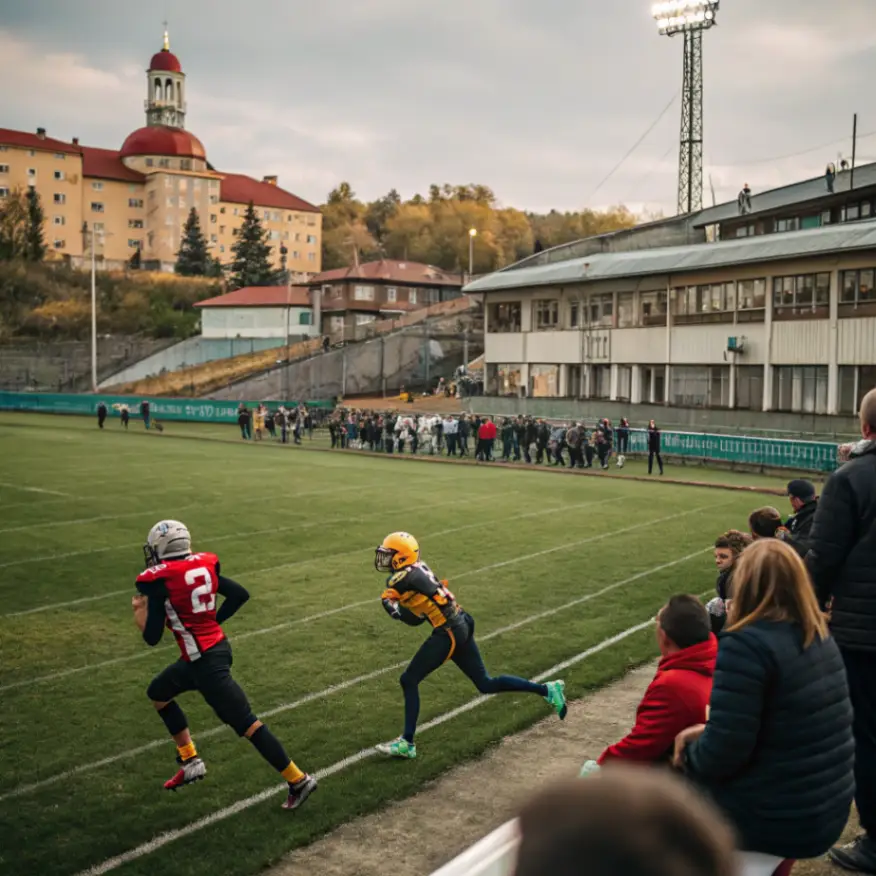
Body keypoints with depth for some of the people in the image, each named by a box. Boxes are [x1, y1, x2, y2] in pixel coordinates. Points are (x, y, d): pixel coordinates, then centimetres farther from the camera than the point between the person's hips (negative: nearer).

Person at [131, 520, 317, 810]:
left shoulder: (159, 581, -15)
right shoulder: (202, 567, 4)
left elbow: (152, 637, -12)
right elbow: (240, 594, 10)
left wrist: (139, 610, 8)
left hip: (205, 661, -9)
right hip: (215, 647, 9)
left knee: (246, 724, -4)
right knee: (158, 692, 24)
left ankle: (298, 780, 0)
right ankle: (190, 761, 26)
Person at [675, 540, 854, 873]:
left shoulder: (747, 645, -23)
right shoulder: (820, 637, 3)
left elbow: (722, 753, -24)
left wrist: (689, 755, -3)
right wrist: (706, 734, 7)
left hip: (774, 820, -7)